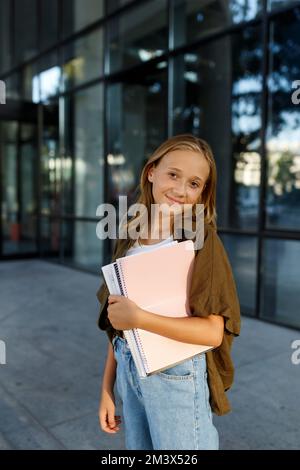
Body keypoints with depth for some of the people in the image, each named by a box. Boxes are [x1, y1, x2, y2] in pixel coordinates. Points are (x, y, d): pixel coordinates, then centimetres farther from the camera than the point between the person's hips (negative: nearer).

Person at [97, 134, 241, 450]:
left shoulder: (202, 242, -14)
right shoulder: (130, 239, 1)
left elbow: (213, 332, -19)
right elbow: (118, 324, 5)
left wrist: (139, 318, -24)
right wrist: (107, 389, 7)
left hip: (177, 375, -5)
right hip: (129, 370, 5)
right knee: (137, 446, 20)